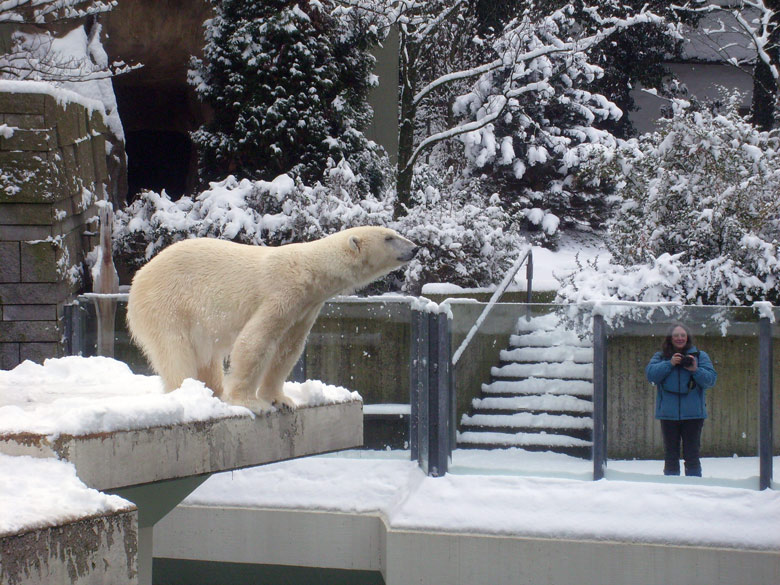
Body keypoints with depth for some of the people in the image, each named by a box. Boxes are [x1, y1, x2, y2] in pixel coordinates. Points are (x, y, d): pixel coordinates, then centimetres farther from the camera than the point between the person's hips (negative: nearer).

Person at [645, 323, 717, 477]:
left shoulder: (700, 356, 7)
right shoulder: (661, 357, 10)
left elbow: (711, 379, -2)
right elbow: (650, 373, -6)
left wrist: (696, 370, -17)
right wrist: (669, 364, -14)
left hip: (692, 413, -1)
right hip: (668, 414, 1)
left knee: (692, 456, -1)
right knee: (670, 456, 7)